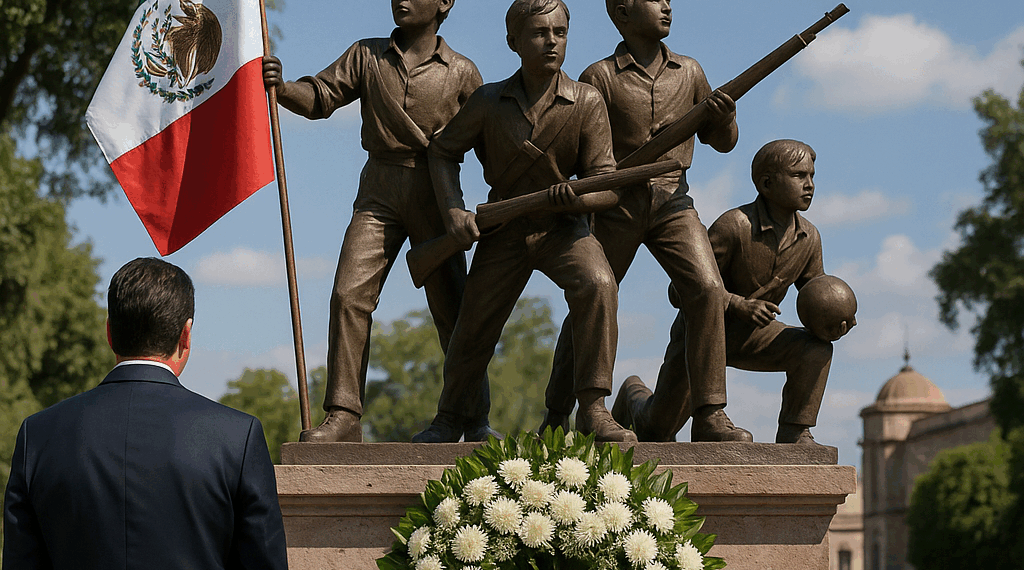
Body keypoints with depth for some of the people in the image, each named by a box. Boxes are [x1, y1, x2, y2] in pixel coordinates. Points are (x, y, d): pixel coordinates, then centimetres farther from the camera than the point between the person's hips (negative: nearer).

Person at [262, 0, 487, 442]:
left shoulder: (461, 73, 5)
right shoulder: (366, 56, 9)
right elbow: (320, 97, 3)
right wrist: (280, 88, -16)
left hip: (435, 194, -1)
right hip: (379, 193, 1)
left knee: (452, 307, 2)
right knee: (350, 294, -13)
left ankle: (475, 421, 15)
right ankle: (343, 415, -11)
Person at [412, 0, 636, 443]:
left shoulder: (586, 102, -13)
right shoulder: (489, 101, -9)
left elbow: (604, 175, -11)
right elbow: (443, 151, 5)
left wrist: (583, 194, -35)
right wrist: (453, 211, -9)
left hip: (563, 227, -1)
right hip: (504, 229, 1)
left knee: (596, 284, -31)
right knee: (475, 323, 8)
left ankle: (592, 409, -25)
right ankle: (451, 418, 38)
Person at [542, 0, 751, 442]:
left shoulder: (689, 73, 8)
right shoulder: (599, 78, -4)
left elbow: (721, 142, 15)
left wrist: (726, 119, -7)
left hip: (672, 200, 2)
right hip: (617, 203, -2)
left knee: (707, 289, -19)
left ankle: (710, 417, -18)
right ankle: (555, 417, 24)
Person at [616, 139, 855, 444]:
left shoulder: (808, 237, -9)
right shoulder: (734, 226, -28)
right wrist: (740, 305, -37)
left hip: (749, 336, 4)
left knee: (816, 350, -24)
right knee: (659, 429, 1)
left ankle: (794, 434, -11)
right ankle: (634, 394, 37)